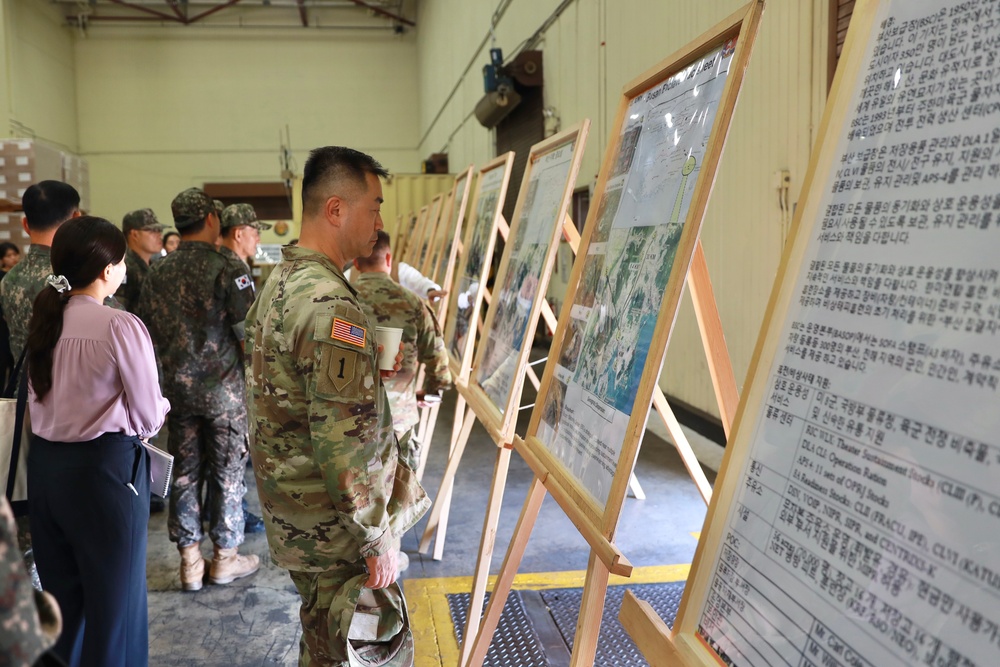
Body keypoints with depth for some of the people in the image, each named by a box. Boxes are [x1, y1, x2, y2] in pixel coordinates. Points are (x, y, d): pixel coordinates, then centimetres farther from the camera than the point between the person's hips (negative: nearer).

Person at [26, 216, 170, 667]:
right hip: (104, 465, -7)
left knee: (58, 585, 22)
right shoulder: (120, 325, -17)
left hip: (44, 462, 7)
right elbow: (149, 418, -13)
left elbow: (40, 397, 9)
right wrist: (158, 409, 8)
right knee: (113, 591, 10)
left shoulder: (44, 319, 3)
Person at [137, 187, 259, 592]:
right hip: (222, 387, -4)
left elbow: (147, 332, 8)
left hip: (177, 387, 5)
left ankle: (190, 560, 19)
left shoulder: (158, 273, 2)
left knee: (184, 471, 11)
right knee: (227, 472, 7)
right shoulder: (225, 267, -14)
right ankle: (225, 558, 17)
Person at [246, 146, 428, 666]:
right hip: (334, 527, -10)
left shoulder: (278, 282, 7)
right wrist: (379, 538, -18)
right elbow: (345, 446, -26)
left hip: (289, 512, 10)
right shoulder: (331, 304, -25)